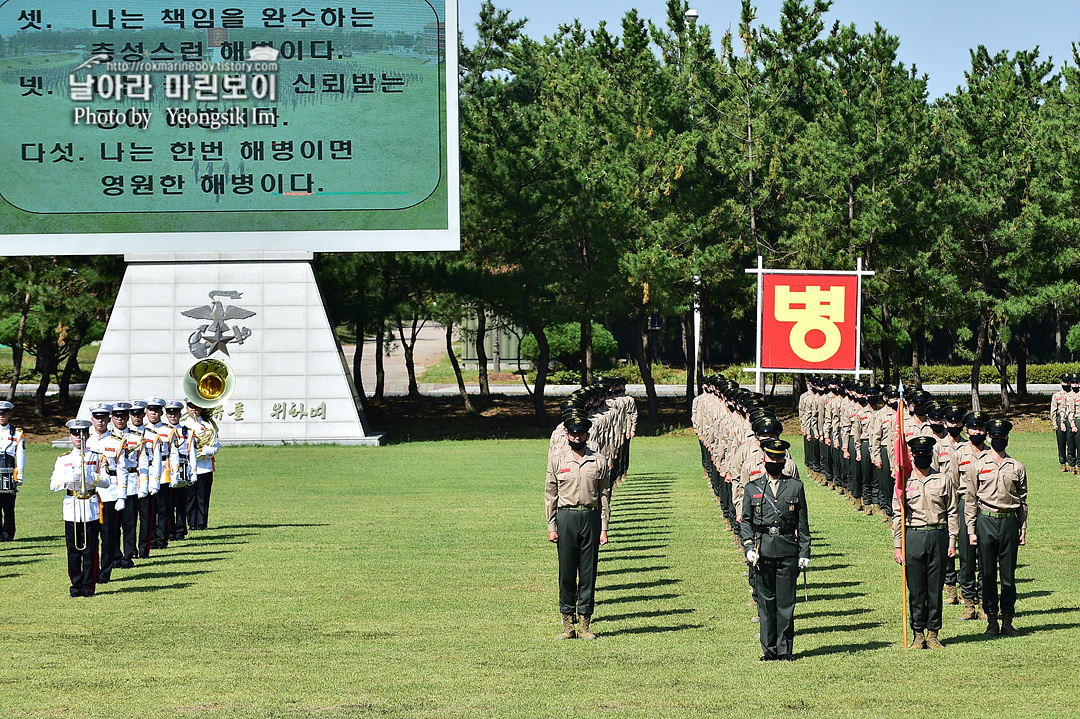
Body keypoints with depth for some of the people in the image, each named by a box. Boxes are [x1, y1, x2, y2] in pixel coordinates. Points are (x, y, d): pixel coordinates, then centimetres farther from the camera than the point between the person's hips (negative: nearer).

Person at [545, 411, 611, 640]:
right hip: (566, 518, -1)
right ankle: (568, 624, 6)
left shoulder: (599, 461, 7)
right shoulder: (557, 460, 6)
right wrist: (551, 527, 0)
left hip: (591, 518, 1)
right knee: (566, 573, 0)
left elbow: (604, 496, 8)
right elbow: (550, 495, 6)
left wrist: (604, 528, 2)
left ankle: (585, 625, 7)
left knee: (588, 573, 2)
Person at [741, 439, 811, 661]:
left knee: (786, 602, 0)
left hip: (788, 550, 0)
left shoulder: (795, 486, 8)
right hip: (763, 550, 0)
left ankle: (785, 649, 7)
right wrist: (748, 547, -3)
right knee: (766, 601, 2)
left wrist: (804, 553, 3)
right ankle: (769, 649, 8)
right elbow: (745, 521, 11)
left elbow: (803, 523, 8)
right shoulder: (753, 488, 9)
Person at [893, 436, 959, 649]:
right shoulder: (905, 481, 4)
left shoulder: (944, 480, 6)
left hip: (938, 537, 0)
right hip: (913, 536, 0)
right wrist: (897, 546, -1)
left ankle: (933, 633, 12)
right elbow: (898, 515, 5)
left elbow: (952, 513, 8)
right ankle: (918, 634, 11)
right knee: (916, 589, 2)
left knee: (935, 588, 4)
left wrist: (952, 542, 2)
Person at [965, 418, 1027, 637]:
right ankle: (992, 621, 8)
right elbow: (971, 500, 4)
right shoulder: (978, 466, 3)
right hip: (986, 521, -1)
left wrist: (1023, 528, 7)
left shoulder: (1017, 467, 8)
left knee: (1008, 574, 3)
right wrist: (971, 530, -1)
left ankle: (1007, 621, 9)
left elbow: (1023, 500, 12)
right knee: (987, 573, 1)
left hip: (1009, 521, 1)